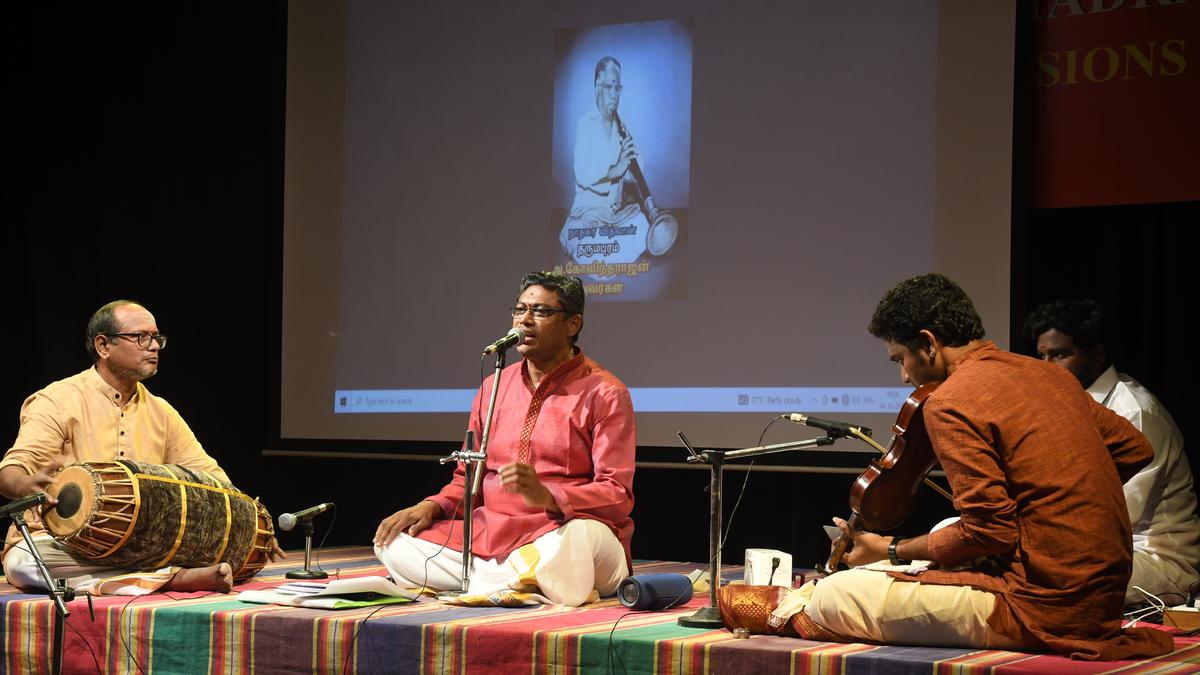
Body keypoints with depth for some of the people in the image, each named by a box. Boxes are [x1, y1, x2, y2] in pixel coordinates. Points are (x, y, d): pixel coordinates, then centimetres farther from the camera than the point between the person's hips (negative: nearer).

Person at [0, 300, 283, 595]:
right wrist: (25, 486, -43)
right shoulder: (58, 402, -6)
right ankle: (173, 577, -43)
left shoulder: (161, 412, 13)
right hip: (59, 545, -4)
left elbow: (207, 473, 13)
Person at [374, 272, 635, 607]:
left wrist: (546, 496, -27)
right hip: (489, 532, 7)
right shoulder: (493, 387, 17)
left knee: (573, 545, -42)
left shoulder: (604, 393, -2)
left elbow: (616, 495, -10)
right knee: (392, 543, -14)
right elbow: (469, 478, 22)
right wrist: (433, 505, 0)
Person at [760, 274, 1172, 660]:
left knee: (830, 598, -10)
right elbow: (1135, 449, 21)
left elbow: (990, 533, -17)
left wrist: (892, 551, -4)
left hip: (1042, 609, -9)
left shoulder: (950, 402, -13)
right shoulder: (1047, 375, 11)